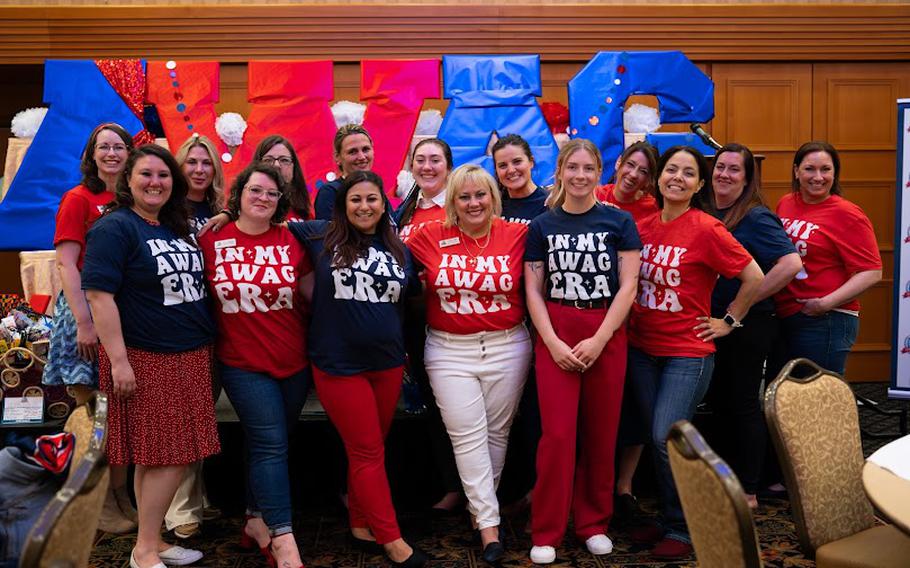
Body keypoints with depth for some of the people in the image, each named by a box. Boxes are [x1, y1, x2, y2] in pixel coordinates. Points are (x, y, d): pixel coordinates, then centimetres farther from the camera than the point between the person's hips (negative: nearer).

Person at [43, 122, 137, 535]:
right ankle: (99, 505, 11)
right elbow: (66, 263, -9)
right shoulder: (78, 199, -2)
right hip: (87, 311, -4)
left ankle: (121, 496, 20)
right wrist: (84, 322, -16)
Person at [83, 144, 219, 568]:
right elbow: (100, 295, -17)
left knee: (157, 456, 12)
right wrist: (118, 361, -21)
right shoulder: (114, 227, -10)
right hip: (145, 360, -7)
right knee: (164, 455, -4)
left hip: (190, 358, 7)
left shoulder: (177, 228, 14)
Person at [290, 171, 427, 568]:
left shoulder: (398, 249, 7)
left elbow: (407, 296, 20)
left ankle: (360, 525, 29)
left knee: (369, 449, 14)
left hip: (388, 363, 4)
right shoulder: (321, 236, -3)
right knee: (368, 453, 1)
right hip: (339, 364, -4)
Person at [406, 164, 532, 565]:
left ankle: (480, 505, 29)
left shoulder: (518, 235, -3)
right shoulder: (430, 237, -2)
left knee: (497, 432, 11)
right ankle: (489, 524, 6)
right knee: (468, 436, -2)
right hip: (449, 351, 0)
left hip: (507, 347, 1)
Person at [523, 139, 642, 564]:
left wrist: (598, 340, -10)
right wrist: (554, 343, -8)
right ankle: (546, 532, 7)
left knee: (601, 433, 5)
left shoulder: (619, 222, 3)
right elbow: (533, 291, 4)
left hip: (608, 336, 0)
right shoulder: (542, 226, 6)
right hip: (555, 336, 0)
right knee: (558, 433, -5)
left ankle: (594, 523, 22)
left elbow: (628, 286, -2)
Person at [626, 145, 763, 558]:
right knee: (657, 438, 11)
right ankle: (667, 519, 27)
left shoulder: (705, 229, -12)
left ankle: (681, 529, 8)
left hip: (687, 352, -5)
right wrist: (631, 322, 11)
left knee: (667, 438, -11)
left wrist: (728, 321, -4)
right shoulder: (643, 227, 5)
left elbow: (754, 277, -8)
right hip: (642, 349, 6)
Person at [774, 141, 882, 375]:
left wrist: (826, 303, -21)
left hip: (825, 323, -7)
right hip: (784, 319, 7)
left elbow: (871, 272, -14)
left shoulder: (846, 214, -10)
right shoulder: (785, 204, 8)